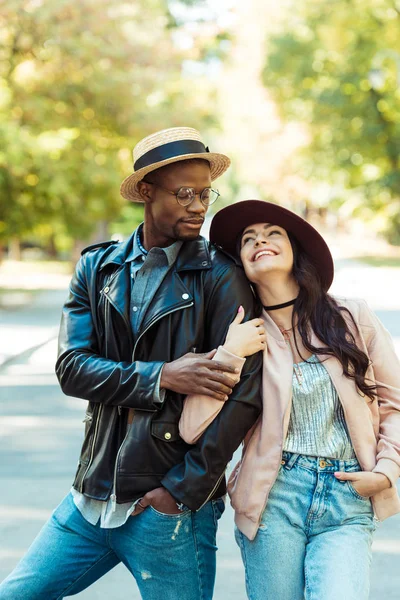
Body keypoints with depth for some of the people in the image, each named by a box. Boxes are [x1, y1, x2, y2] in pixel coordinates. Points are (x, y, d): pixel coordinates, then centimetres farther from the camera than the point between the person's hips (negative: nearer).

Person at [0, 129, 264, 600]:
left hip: (172, 509, -4)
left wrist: (184, 489, -13)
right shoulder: (98, 268, 6)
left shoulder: (219, 276, -6)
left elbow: (244, 392, -13)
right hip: (92, 498, 4)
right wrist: (161, 376, -18)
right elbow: (71, 367, -5)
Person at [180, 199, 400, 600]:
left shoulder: (353, 320, 5)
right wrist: (231, 354, -11)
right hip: (275, 495, 1)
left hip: (349, 502, 0)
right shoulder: (242, 335, 4)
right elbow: (193, 429, -6)